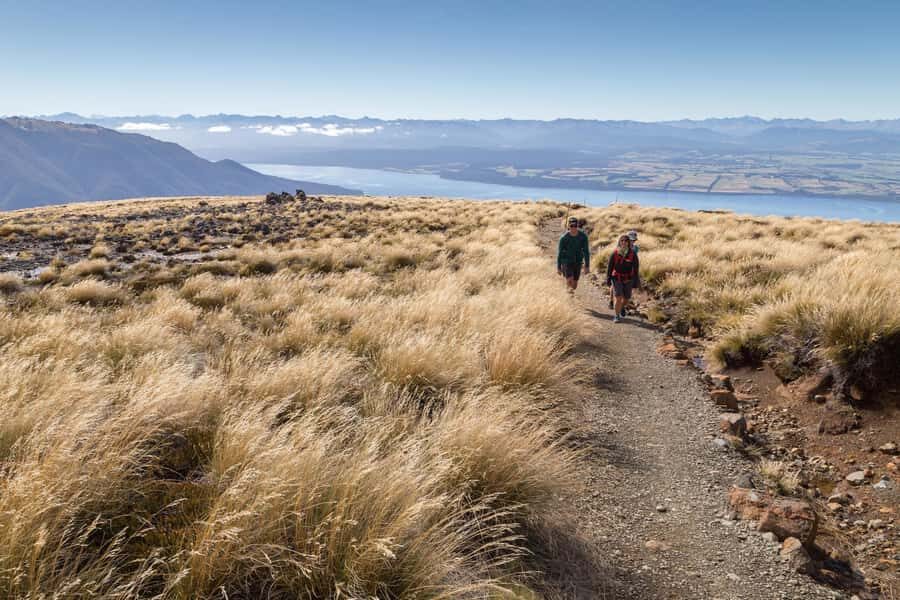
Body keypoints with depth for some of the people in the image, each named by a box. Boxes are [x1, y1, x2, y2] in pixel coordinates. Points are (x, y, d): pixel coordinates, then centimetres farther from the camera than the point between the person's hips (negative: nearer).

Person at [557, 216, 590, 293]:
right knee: (570, 280, -26)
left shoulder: (583, 236, -14)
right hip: (567, 261, -2)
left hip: (578, 262, 2)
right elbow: (560, 253, -8)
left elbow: (586, 251, -7)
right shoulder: (563, 238, -18)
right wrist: (558, 267, -3)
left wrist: (587, 266, -10)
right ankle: (570, 287, 7)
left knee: (574, 285, 11)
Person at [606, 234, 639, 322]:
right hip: (617, 278, -2)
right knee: (619, 298, -13)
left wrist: (636, 280, -2)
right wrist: (608, 279, -1)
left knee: (626, 298, 14)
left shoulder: (632, 254, -10)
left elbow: (636, 267, -3)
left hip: (628, 279, 2)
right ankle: (617, 316, 3)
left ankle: (622, 307, 47)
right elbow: (609, 266, -2)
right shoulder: (615, 253, -11)